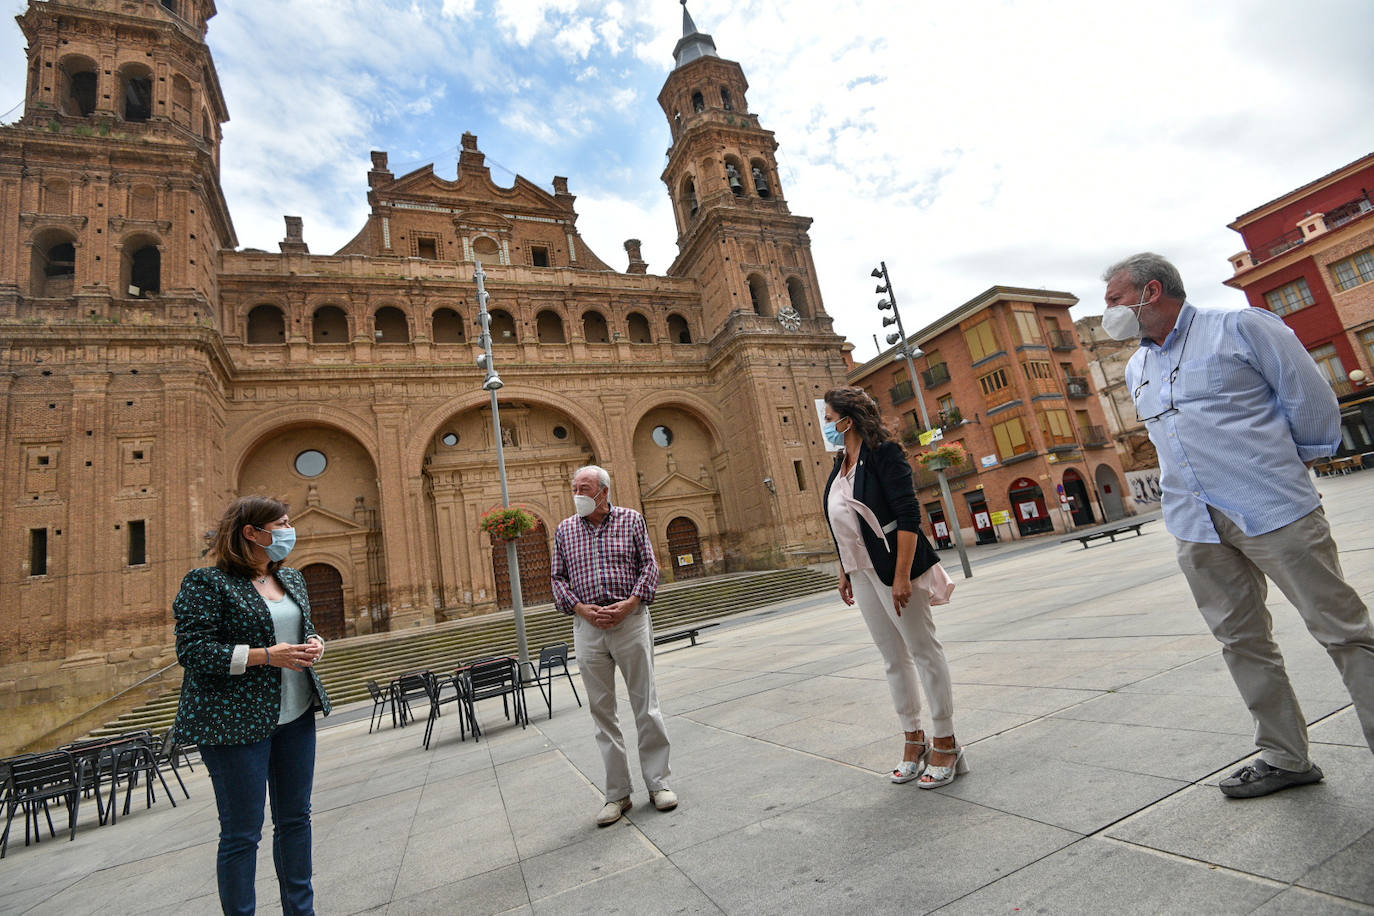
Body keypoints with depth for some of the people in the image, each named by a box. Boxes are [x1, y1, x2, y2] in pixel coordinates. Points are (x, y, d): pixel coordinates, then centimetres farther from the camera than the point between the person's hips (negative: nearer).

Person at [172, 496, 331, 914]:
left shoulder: (292, 578, 11)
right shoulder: (206, 583, -10)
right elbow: (192, 650, -15)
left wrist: (313, 643, 0)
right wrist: (266, 656, -22)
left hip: (296, 716, 7)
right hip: (236, 721, -7)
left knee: (295, 818, 16)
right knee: (241, 833, 4)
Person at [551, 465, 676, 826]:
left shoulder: (631, 519, 4)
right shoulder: (565, 530, 10)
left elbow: (649, 566, 1)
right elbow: (559, 578, 9)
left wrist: (630, 603, -13)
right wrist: (581, 608, -8)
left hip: (630, 619, -2)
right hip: (587, 626, 2)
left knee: (646, 704, 4)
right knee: (601, 710, 7)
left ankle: (658, 783, 19)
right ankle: (617, 794, 18)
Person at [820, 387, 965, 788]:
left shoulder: (882, 452, -13)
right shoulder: (841, 462, 12)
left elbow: (909, 516, -19)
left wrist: (902, 576, -23)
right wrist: (845, 570, 19)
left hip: (892, 567, -8)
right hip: (861, 571, 8)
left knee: (924, 649, 4)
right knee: (893, 657, 14)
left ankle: (946, 743, 17)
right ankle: (914, 739, 28)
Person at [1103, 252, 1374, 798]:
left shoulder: (1241, 328, -2)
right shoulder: (1135, 369, 16)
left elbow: (1309, 397, 0)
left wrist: (1289, 467, 8)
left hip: (1273, 508, -5)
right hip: (1196, 527, 6)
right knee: (1241, 640, 10)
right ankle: (1286, 757, 22)